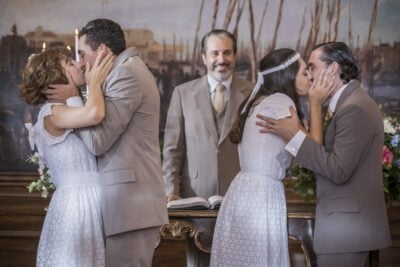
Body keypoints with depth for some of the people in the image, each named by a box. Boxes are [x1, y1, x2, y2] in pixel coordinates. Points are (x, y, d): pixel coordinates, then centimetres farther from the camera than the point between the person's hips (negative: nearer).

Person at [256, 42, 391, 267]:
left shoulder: (355, 108, -17)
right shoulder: (351, 102, 15)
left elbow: (339, 171, -22)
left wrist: (295, 136, -20)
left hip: (347, 225, -10)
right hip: (349, 221, 10)